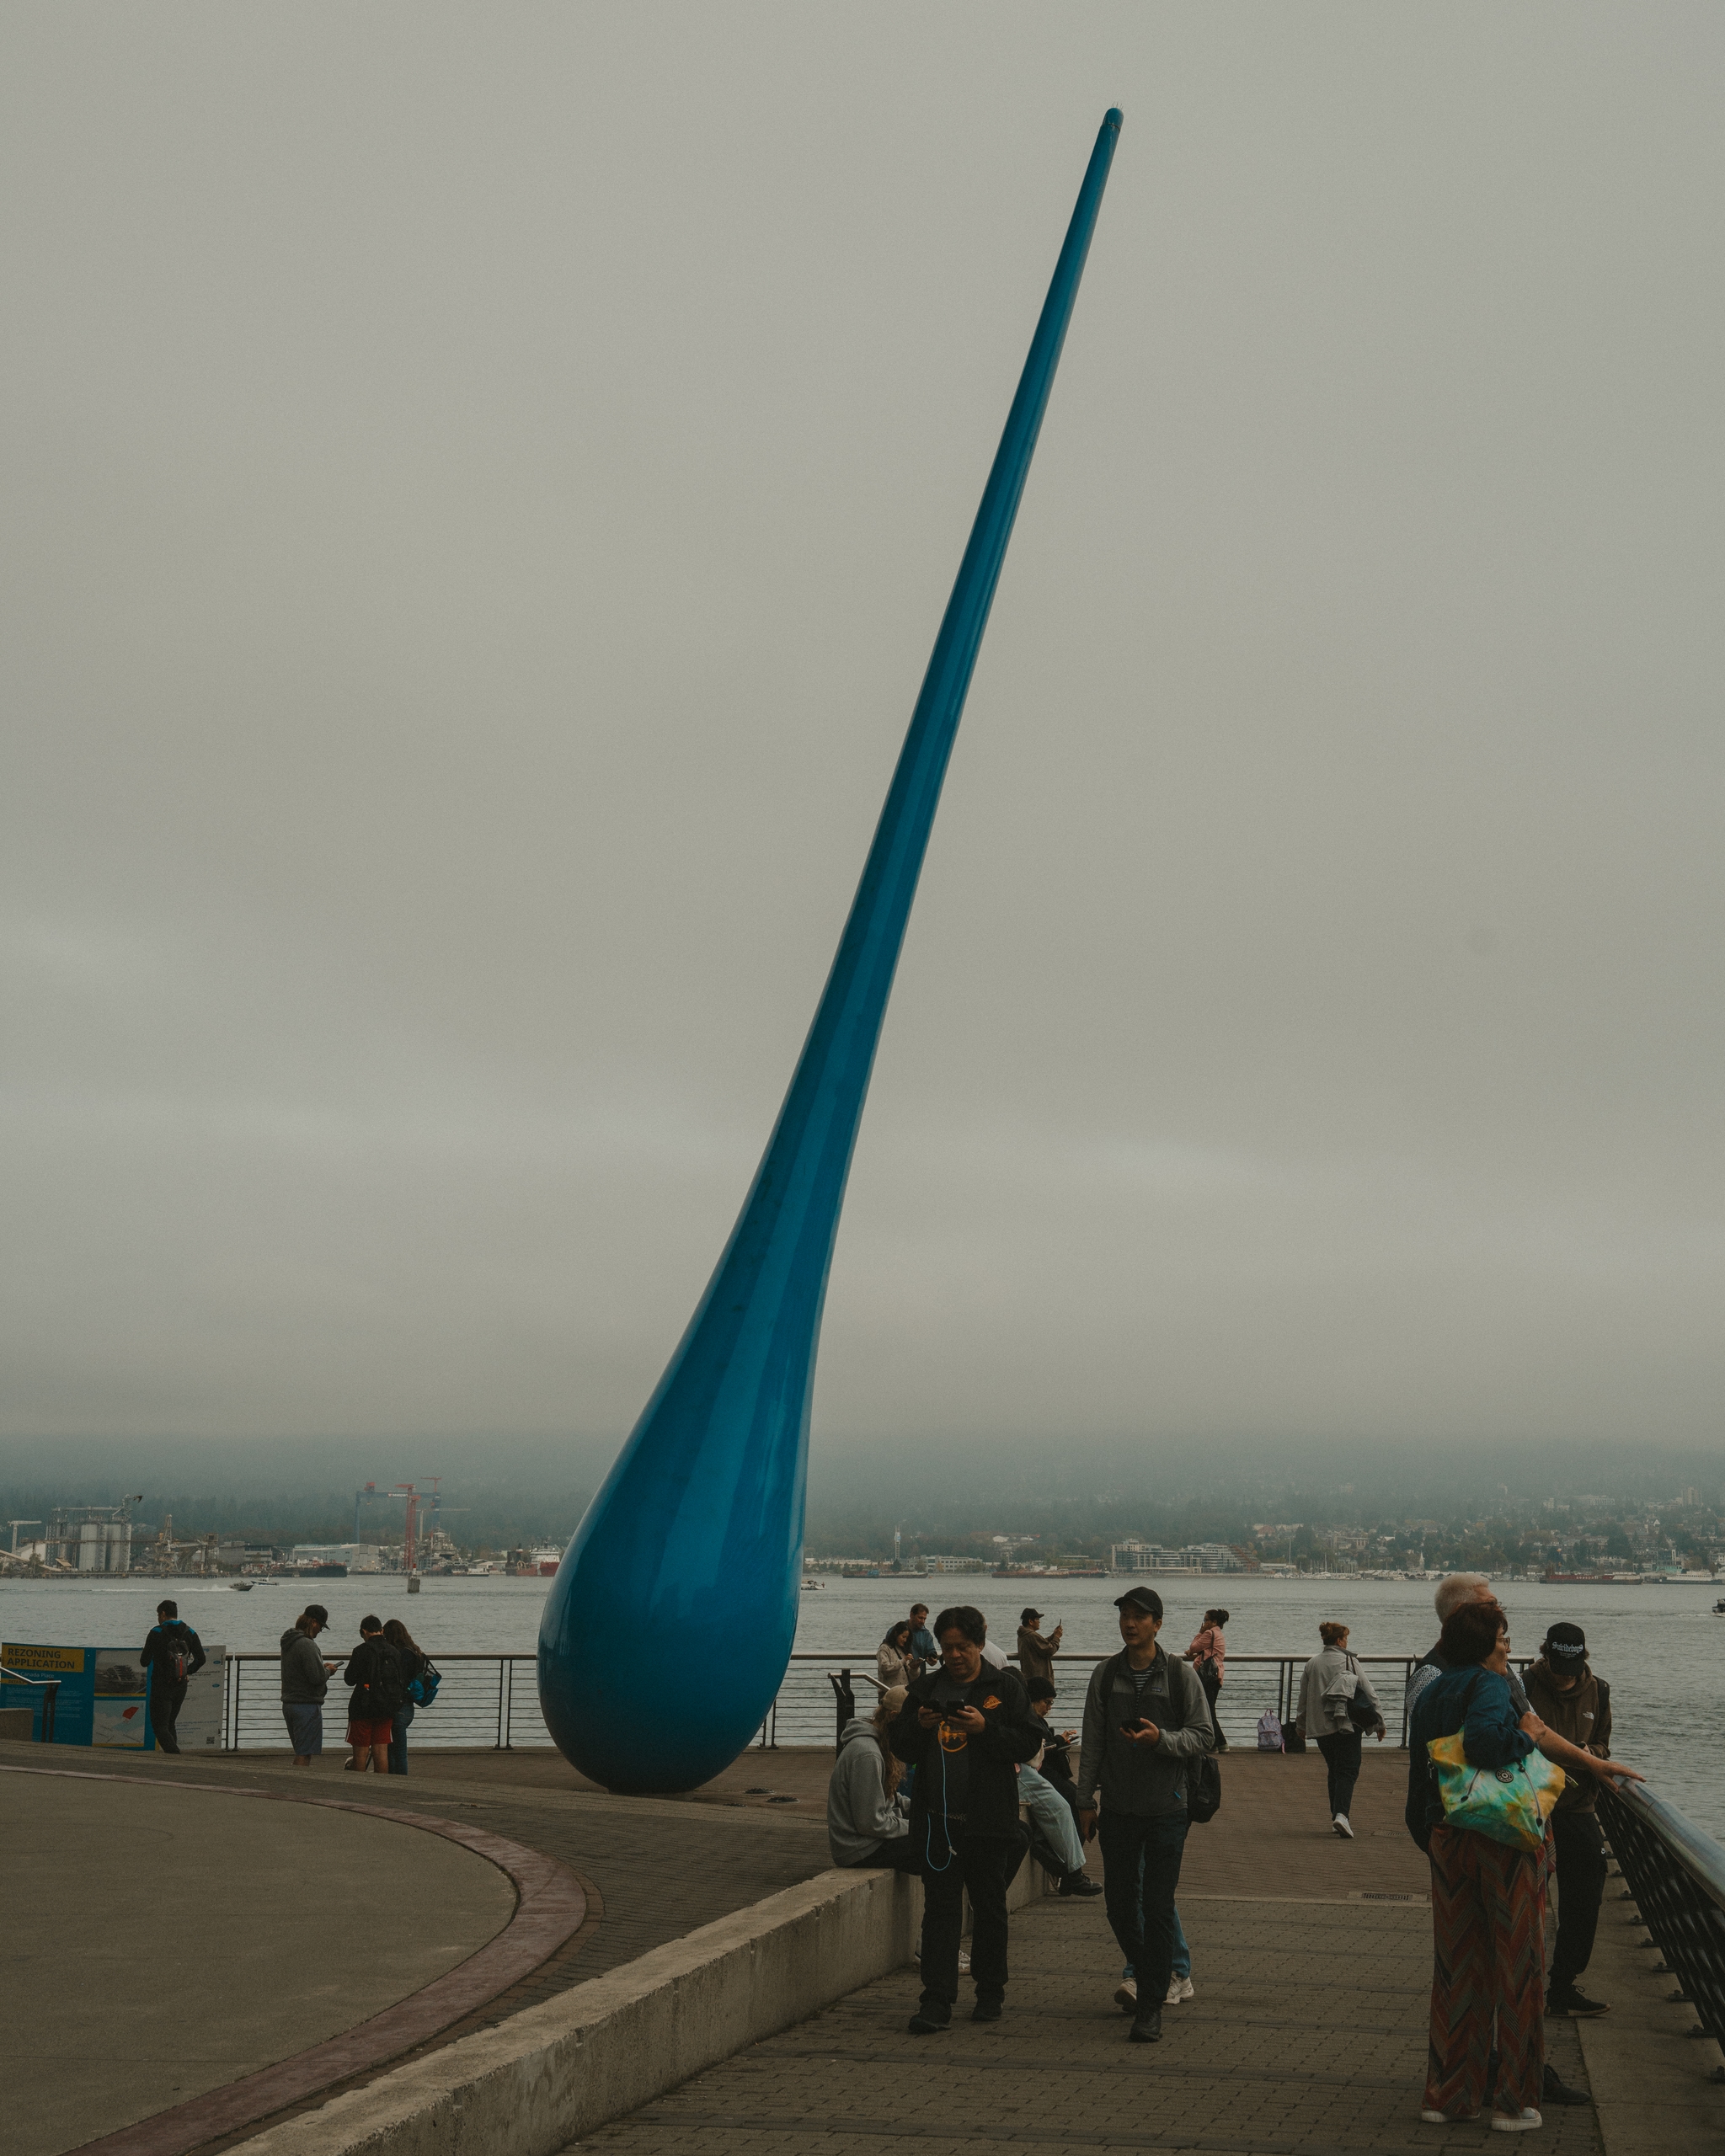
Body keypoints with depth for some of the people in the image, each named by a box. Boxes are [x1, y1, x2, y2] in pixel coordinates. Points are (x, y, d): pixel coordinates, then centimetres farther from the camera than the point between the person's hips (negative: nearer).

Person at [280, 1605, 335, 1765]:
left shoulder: (288, 1642, 11)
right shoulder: (305, 1645, -20)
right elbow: (317, 1677, -23)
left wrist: (322, 1667, 13)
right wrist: (328, 1671, -3)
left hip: (289, 1703, 9)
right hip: (307, 1705, -9)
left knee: (301, 1752, 18)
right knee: (304, 1754, -4)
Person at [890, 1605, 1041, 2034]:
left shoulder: (1005, 1687, 2)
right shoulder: (926, 1688, 9)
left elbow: (1029, 1744, -5)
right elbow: (901, 1748, 11)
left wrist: (984, 1728, -18)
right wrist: (919, 1725, -10)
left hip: (989, 1818, -1)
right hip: (937, 1817, 1)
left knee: (989, 1906, 10)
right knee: (940, 1909, -3)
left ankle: (991, 1991, 26)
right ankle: (936, 2002, -4)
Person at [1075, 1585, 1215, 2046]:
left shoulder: (1180, 1675, -3)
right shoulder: (1105, 1674, 5)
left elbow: (1203, 1736, -3)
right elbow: (1092, 1743, 9)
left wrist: (1161, 1738, -20)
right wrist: (1085, 1801, 7)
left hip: (1166, 1809, -3)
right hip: (1117, 1809, 3)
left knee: (1158, 1908, -4)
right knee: (1120, 1905, 9)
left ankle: (1151, 2006, 3)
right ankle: (1143, 1975, 33)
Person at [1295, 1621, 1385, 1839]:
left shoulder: (1311, 1664, 9)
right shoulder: (1348, 1661, -4)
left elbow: (1303, 1697, 18)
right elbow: (1369, 1692, -3)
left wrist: (1301, 1725, 31)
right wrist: (1379, 1723, 5)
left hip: (1320, 1727, 5)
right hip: (1347, 1726, -5)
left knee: (1334, 1771, 18)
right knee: (1348, 1771, -6)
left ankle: (1337, 1818, 18)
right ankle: (1341, 1814, -25)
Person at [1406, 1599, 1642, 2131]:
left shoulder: (1429, 1695, 14)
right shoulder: (1488, 1684, -13)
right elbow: (1485, 1738, -32)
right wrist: (1526, 1737, -13)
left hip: (1448, 1841, 8)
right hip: (1506, 1841, -7)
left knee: (1455, 1967, 14)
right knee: (1517, 1966, 5)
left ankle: (1446, 2095, 18)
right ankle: (1514, 2102, 11)